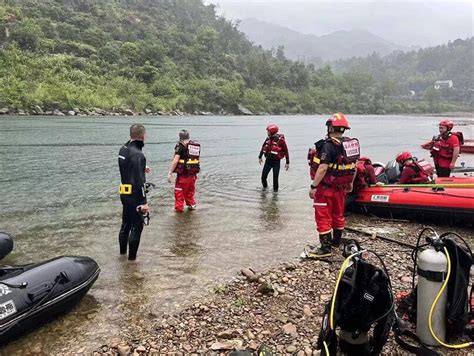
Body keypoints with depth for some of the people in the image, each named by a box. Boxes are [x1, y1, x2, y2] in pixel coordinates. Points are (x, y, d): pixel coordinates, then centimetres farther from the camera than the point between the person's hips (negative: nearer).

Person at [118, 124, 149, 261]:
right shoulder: (137, 154, -23)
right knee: (137, 226, 4)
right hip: (134, 195, -9)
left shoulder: (123, 149, 4)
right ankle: (132, 257, 11)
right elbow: (139, 182, -27)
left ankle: (122, 251, 36)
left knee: (126, 223, 22)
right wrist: (144, 202, -24)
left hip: (124, 192, 9)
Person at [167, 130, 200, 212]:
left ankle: (179, 207, 15)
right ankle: (191, 204, 32)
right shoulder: (197, 146, 6)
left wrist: (170, 173, -17)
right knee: (190, 190, 24)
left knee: (179, 191, 10)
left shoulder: (181, 146, -12)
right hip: (193, 173, 6)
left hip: (183, 174, -6)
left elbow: (175, 160, -18)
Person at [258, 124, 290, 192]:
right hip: (268, 160, 5)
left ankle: (275, 190, 20)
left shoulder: (280, 140, -14)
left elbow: (286, 151, -9)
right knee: (263, 176, 5)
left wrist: (287, 163, -9)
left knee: (275, 178, 0)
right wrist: (260, 157, 23)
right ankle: (264, 186, 32)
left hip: (276, 161, -5)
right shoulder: (268, 138, 2)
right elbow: (263, 147, 18)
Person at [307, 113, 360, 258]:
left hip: (326, 188, -8)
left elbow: (323, 168, -26)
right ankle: (336, 241, 35)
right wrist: (350, 182, 23)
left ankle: (326, 248, 3)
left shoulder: (329, 145, -20)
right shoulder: (353, 144, 4)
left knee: (323, 217, 0)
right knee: (338, 214, 20)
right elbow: (354, 166, 12)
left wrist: (313, 186, -21)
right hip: (341, 187, 8)